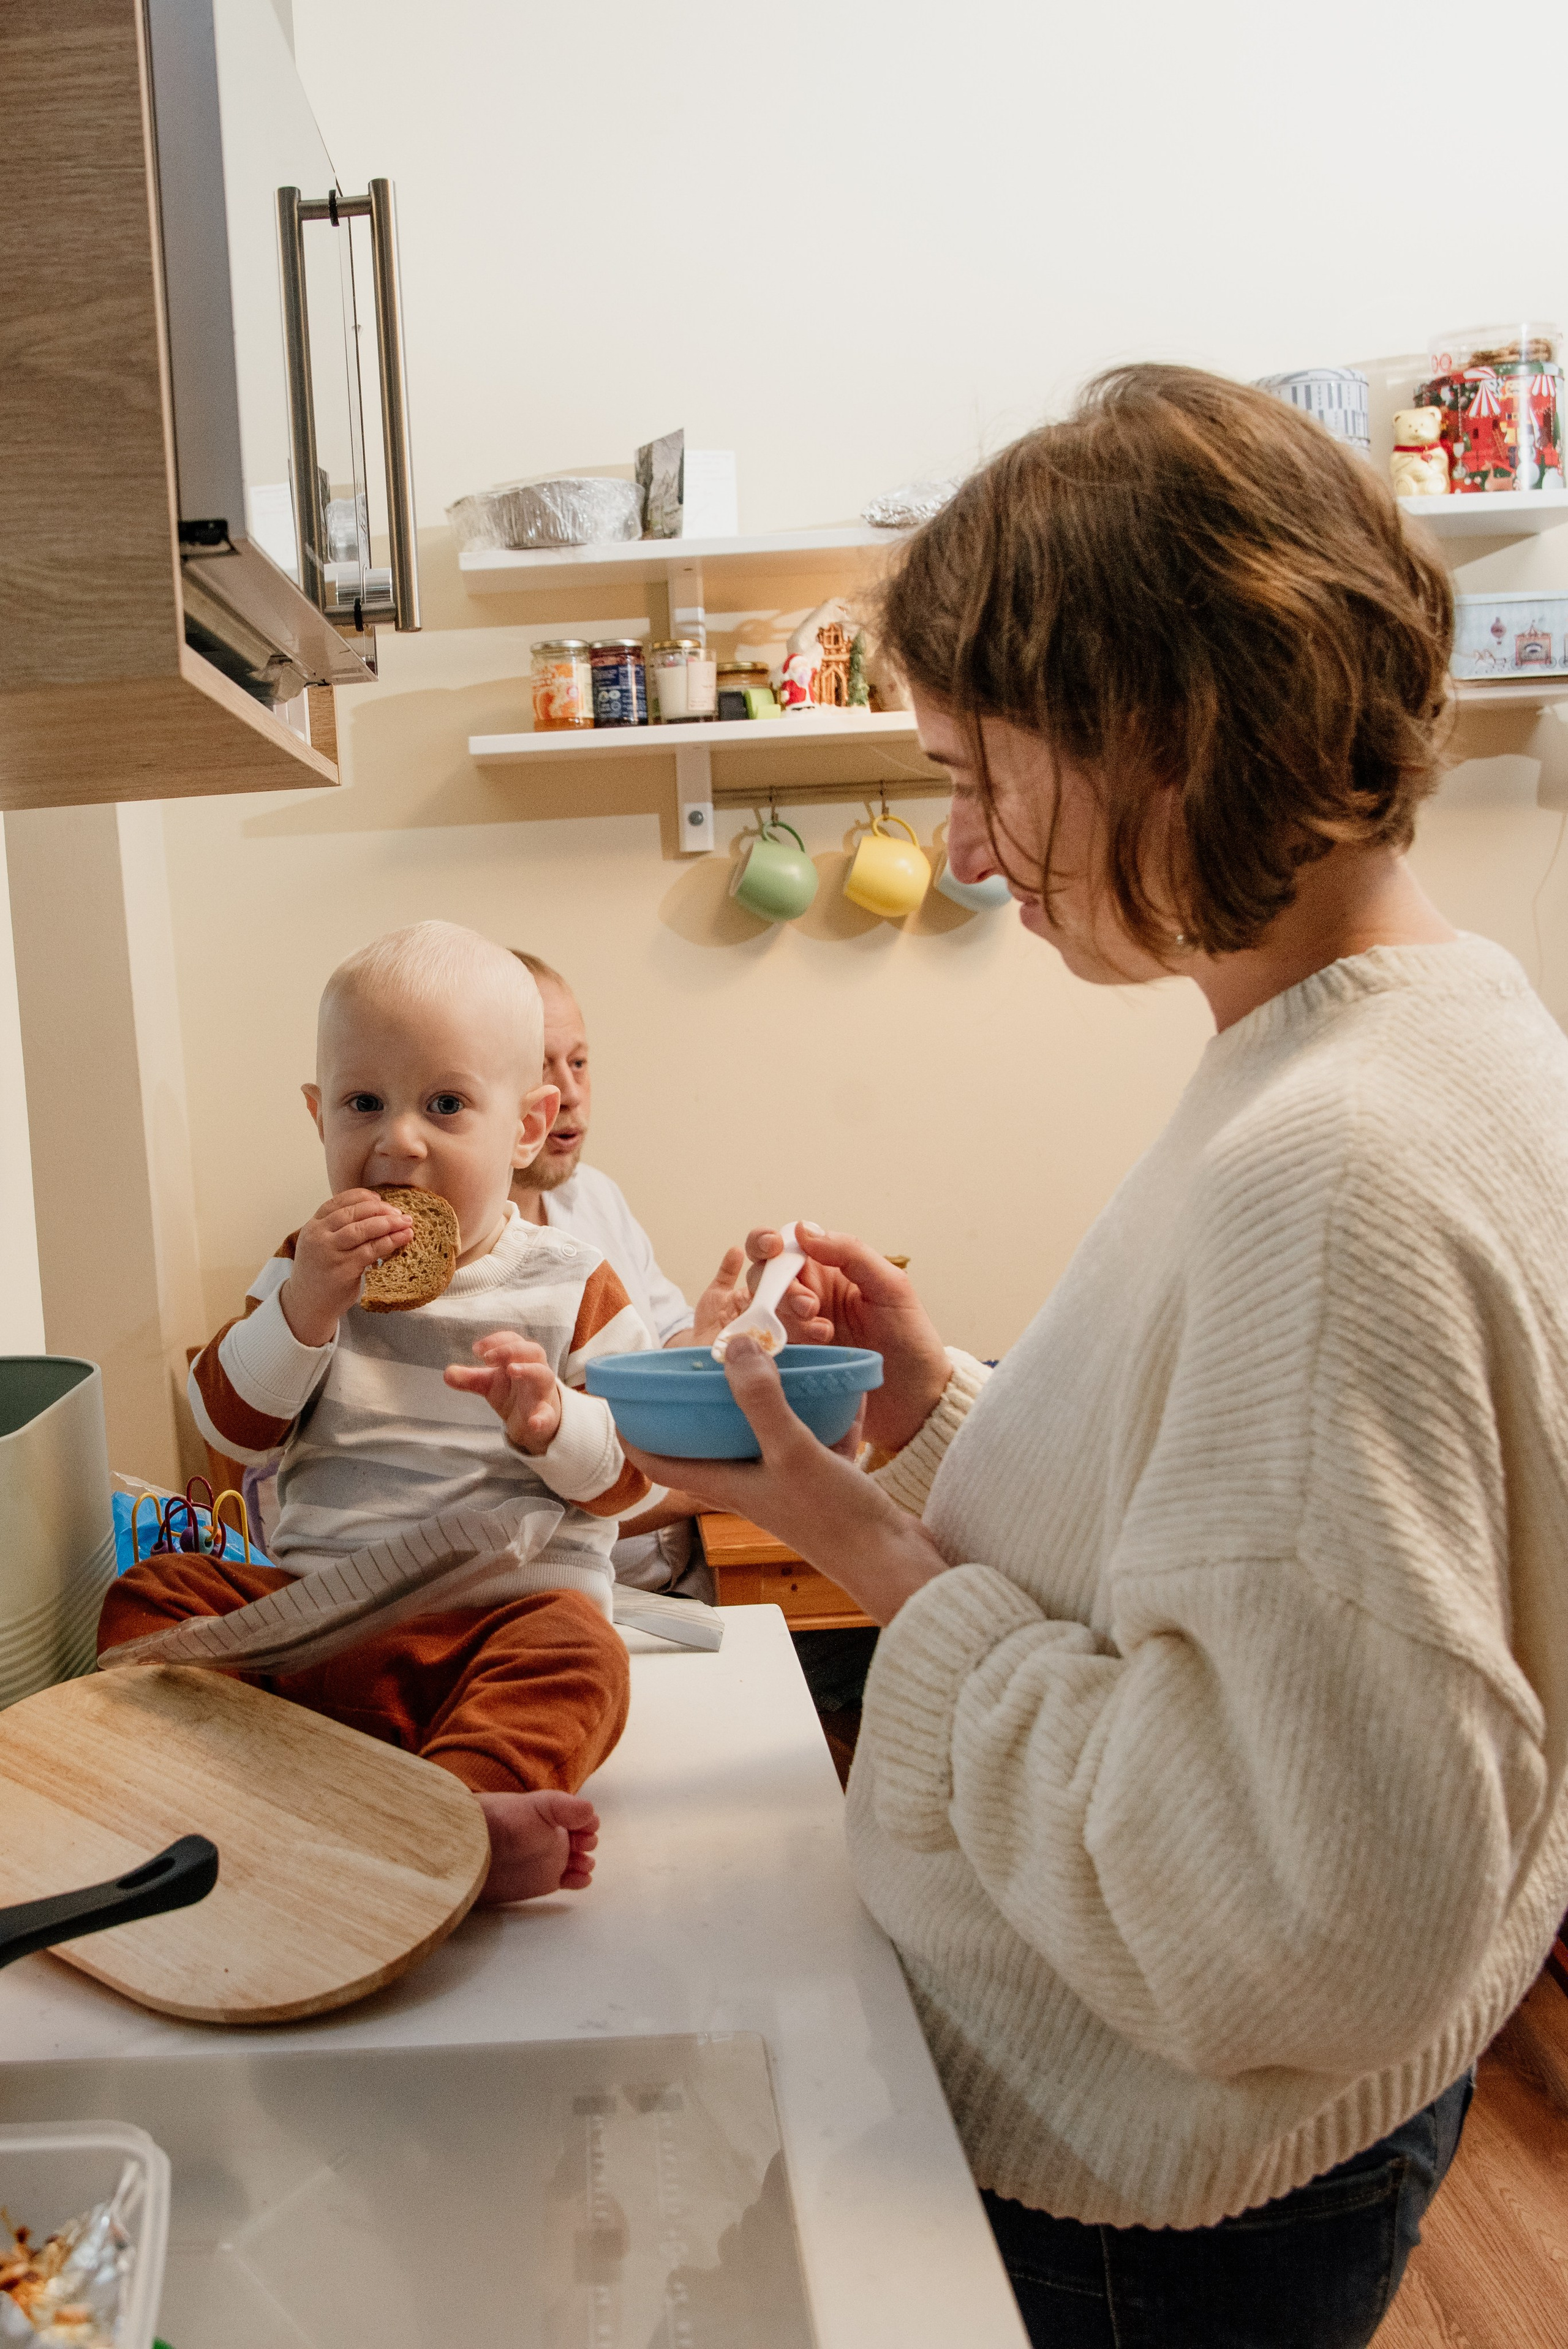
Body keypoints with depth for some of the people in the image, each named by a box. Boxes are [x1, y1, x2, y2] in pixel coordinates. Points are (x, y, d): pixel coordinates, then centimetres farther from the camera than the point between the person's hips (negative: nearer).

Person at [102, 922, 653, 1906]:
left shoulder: (569, 1286, 1)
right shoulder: (307, 1271, 9)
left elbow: (627, 1474, 0)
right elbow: (228, 1428, 1)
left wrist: (551, 1423, -23)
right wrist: (305, 1306, -15)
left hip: (510, 1609, -3)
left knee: (576, 1658, -32)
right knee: (148, 1594, -14)